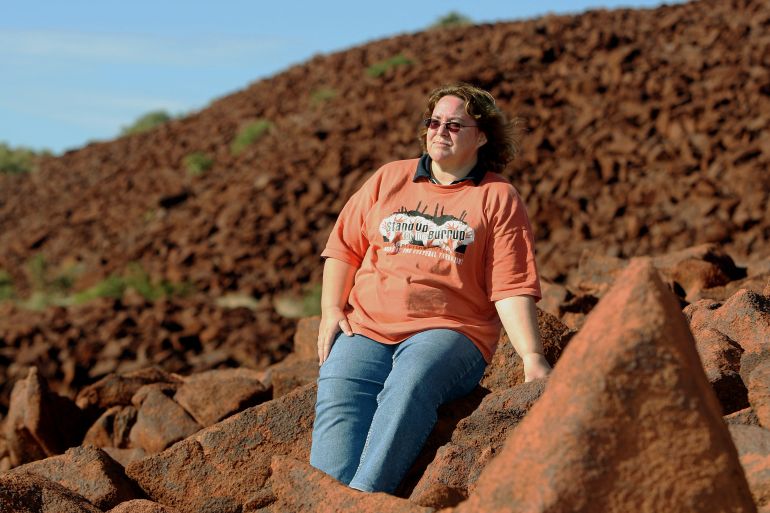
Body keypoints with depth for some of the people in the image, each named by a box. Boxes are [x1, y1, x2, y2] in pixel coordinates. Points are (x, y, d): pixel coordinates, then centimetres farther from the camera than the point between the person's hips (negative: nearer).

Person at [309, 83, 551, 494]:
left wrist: (532, 357, -12)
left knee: (409, 385, -36)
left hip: (448, 331, -3)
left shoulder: (498, 198, 8)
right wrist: (331, 309, 5)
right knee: (337, 397, -27)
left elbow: (511, 287, 0)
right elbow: (344, 246, 20)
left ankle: (364, 499, -45)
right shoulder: (389, 178, 19)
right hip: (365, 328, 3)